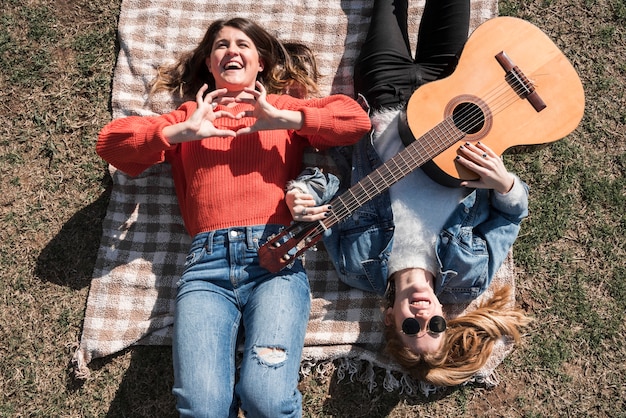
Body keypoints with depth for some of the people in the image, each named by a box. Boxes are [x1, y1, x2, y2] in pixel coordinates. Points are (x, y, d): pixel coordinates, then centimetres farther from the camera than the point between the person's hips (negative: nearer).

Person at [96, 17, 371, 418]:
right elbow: (109, 140, 16)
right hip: (207, 261, 1)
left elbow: (356, 118, 8)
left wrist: (281, 120, -1)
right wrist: (183, 131, 3)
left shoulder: (284, 107, 24)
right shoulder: (189, 115, 28)